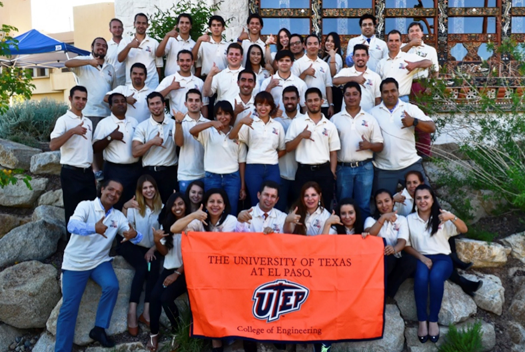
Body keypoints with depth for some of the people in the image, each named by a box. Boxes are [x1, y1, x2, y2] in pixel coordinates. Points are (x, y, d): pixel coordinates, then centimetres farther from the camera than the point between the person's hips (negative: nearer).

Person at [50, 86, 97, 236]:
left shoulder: (88, 122, 14)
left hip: (87, 173, 6)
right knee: (73, 213, 2)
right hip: (71, 173, -6)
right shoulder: (64, 120, -7)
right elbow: (53, 145, -19)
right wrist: (72, 131, -28)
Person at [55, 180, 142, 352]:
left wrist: (134, 234, -31)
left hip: (100, 261, 3)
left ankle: (99, 328, -5)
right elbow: (72, 225, -28)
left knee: (112, 286, -24)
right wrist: (94, 228, -49)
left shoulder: (118, 216, 3)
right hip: (75, 262, -3)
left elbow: (135, 236, -5)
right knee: (69, 307, -5)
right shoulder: (86, 206, -10)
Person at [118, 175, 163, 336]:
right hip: (133, 245, -2)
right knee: (142, 267, -29)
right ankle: (132, 312, -28)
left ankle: (146, 312, -24)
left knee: (154, 268, -27)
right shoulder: (134, 206, -2)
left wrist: (153, 249, -8)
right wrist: (125, 208, -31)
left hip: (152, 247, 2)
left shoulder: (161, 207, 2)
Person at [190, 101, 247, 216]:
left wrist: (243, 186, 5)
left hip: (232, 178, 1)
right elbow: (192, 131, -17)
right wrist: (212, 123, -32)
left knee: (231, 212, 6)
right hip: (212, 177, -1)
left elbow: (241, 161, 8)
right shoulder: (209, 132, 3)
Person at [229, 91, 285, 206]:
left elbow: (283, 149, 16)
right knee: (255, 202, 5)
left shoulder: (277, 125, 10)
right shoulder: (250, 123, 3)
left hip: (272, 169, 2)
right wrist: (241, 122, -28)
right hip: (253, 168, -2)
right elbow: (231, 136, -12)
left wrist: (271, 157, 0)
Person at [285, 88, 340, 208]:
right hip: (304, 171, -1)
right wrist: (301, 136, -13)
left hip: (324, 171, 1)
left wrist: (332, 172, -2)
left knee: (324, 205, 7)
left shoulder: (330, 125, 9)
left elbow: (333, 152, 9)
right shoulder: (297, 122, 4)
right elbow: (288, 148, 2)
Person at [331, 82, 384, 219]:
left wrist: (369, 145, -14)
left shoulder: (370, 119, 7)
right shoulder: (335, 119, 6)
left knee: (364, 205, 4)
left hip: (365, 168, 0)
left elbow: (380, 146, 7)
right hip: (343, 168, 0)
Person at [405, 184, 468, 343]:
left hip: (442, 258, 0)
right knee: (421, 277, -35)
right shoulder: (409, 219, 10)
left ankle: (433, 320, -21)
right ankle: (422, 321, -24)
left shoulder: (441, 216, 7)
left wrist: (452, 218, -28)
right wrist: (421, 257, -11)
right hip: (421, 258, 1)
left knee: (436, 277, -35)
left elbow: (464, 230, -7)